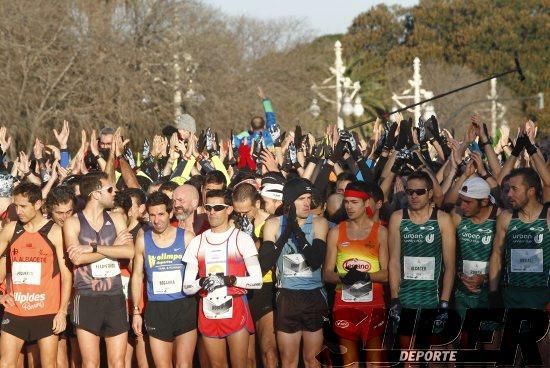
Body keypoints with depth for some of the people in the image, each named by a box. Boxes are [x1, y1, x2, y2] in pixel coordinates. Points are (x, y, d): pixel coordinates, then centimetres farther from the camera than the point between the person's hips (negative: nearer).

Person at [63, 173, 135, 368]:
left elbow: (129, 251, -7)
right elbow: (78, 258, -17)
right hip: (87, 299, -3)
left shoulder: (116, 219, 9)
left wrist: (93, 247, -14)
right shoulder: (73, 222, -1)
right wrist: (114, 246, -10)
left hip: (115, 298, 3)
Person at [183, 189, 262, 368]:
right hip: (208, 313, 3)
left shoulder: (241, 239, -3)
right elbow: (187, 287, 5)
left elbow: (257, 281, -7)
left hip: (236, 310, -3)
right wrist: (201, 283, -16)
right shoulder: (197, 242, 7)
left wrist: (230, 280, -22)